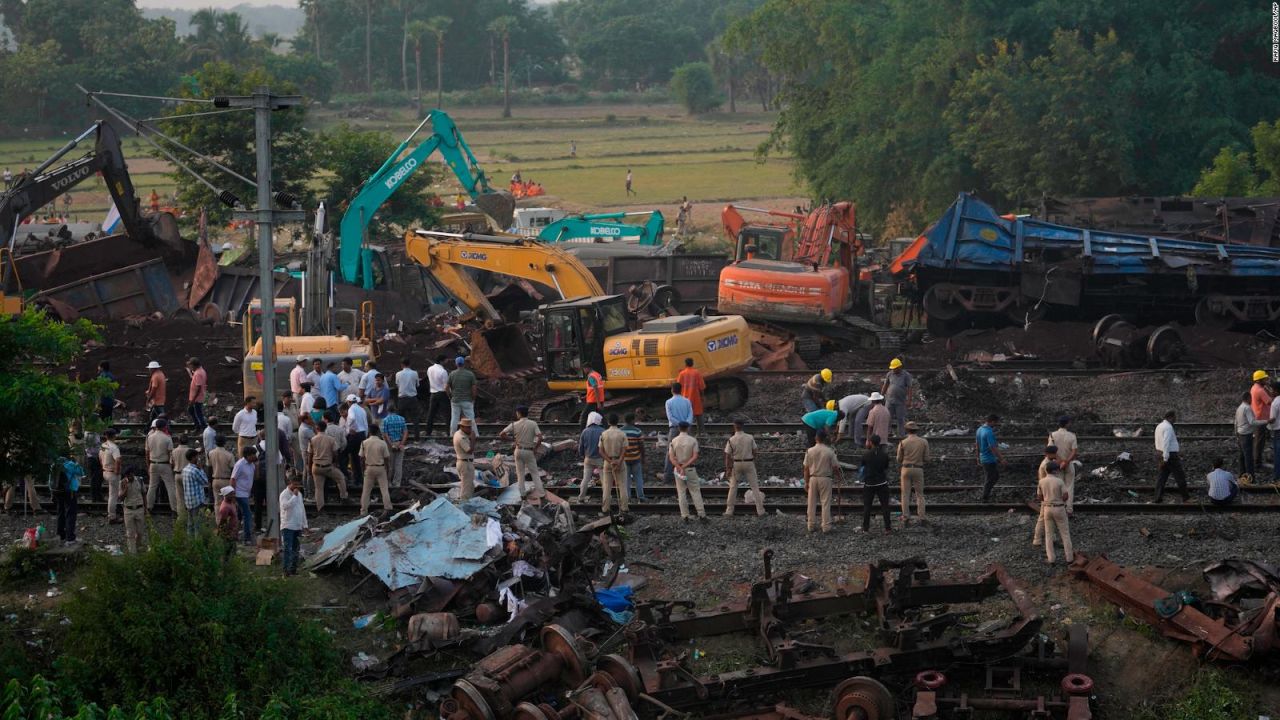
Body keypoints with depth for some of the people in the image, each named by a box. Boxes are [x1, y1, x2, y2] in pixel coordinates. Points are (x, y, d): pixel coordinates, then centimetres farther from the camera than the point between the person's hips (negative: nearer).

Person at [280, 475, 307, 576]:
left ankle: (293, 568, 16)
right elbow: (285, 506, -27)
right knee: (288, 548, -10)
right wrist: (294, 495, -22)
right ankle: (286, 569, -11)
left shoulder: (299, 494, 15)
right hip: (288, 526, -7)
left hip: (298, 526, 7)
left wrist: (304, 525, 17)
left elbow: (302, 509, 20)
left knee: (295, 549, 10)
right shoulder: (284, 494, -9)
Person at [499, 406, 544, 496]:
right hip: (529, 451, -1)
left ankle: (522, 494, 11)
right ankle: (540, 491, 2)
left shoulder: (514, 424, -7)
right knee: (535, 472, 8)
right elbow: (540, 438, -16)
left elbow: (501, 434, -7)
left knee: (520, 473, 10)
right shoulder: (533, 424, -8)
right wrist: (535, 448, -3)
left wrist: (511, 439, 7)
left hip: (519, 450, 1)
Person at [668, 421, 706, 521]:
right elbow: (695, 457, -13)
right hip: (690, 468, -1)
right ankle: (701, 514, 0)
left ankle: (685, 516, 4)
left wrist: (680, 468, -15)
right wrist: (685, 466, -14)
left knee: (681, 492, 7)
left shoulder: (674, 441, -2)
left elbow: (671, 457, -8)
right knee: (695, 491, 4)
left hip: (678, 468, 1)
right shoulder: (693, 440, -5)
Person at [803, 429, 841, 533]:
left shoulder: (810, 451, -5)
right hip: (825, 478, -2)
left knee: (812, 503, 10)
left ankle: (810, 525, 15)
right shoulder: (829, 452, -10)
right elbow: (835, 467, -6)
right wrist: (838, 475, 14)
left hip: (813, 479, 2)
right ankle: (826, 526, 3)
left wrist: (806, 482, 9)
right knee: (826, 503, 3)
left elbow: (806, 468, -1)